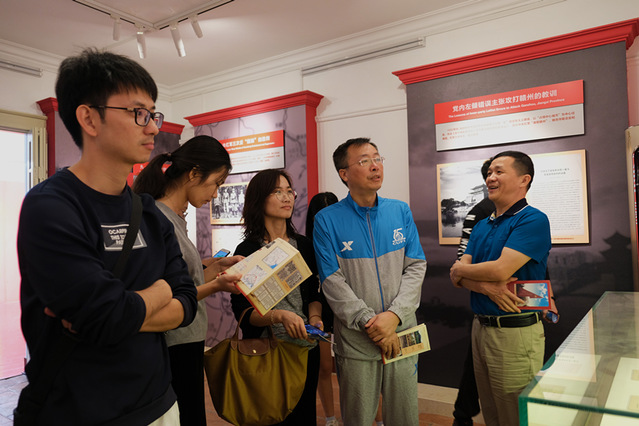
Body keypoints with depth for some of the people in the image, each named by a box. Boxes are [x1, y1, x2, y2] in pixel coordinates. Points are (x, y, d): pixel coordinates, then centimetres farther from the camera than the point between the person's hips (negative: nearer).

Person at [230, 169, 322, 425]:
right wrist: (279, 315, -26)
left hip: (306, 349, 5)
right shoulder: (247, 251, -9)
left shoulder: (304, 245, 5)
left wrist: (314, 317, -6)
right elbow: (242, 312, -12)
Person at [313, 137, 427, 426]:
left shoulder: (401, 211, 4)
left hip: (402, 332, 3)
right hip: (355, 339, -2)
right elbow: (332, 282, -10)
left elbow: (416, 267, 0)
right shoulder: (327, 220, -6)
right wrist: (370, 322, -14)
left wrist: (394, 315, -12)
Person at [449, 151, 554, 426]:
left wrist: (461, 269, -5)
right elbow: (457, 276, 3)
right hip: (480, 328, 7)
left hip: (515, 331, -7)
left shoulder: (532, 220, -13)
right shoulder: (481, 226, 11)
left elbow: (500, 269, -24)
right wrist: (487, 287, -18)